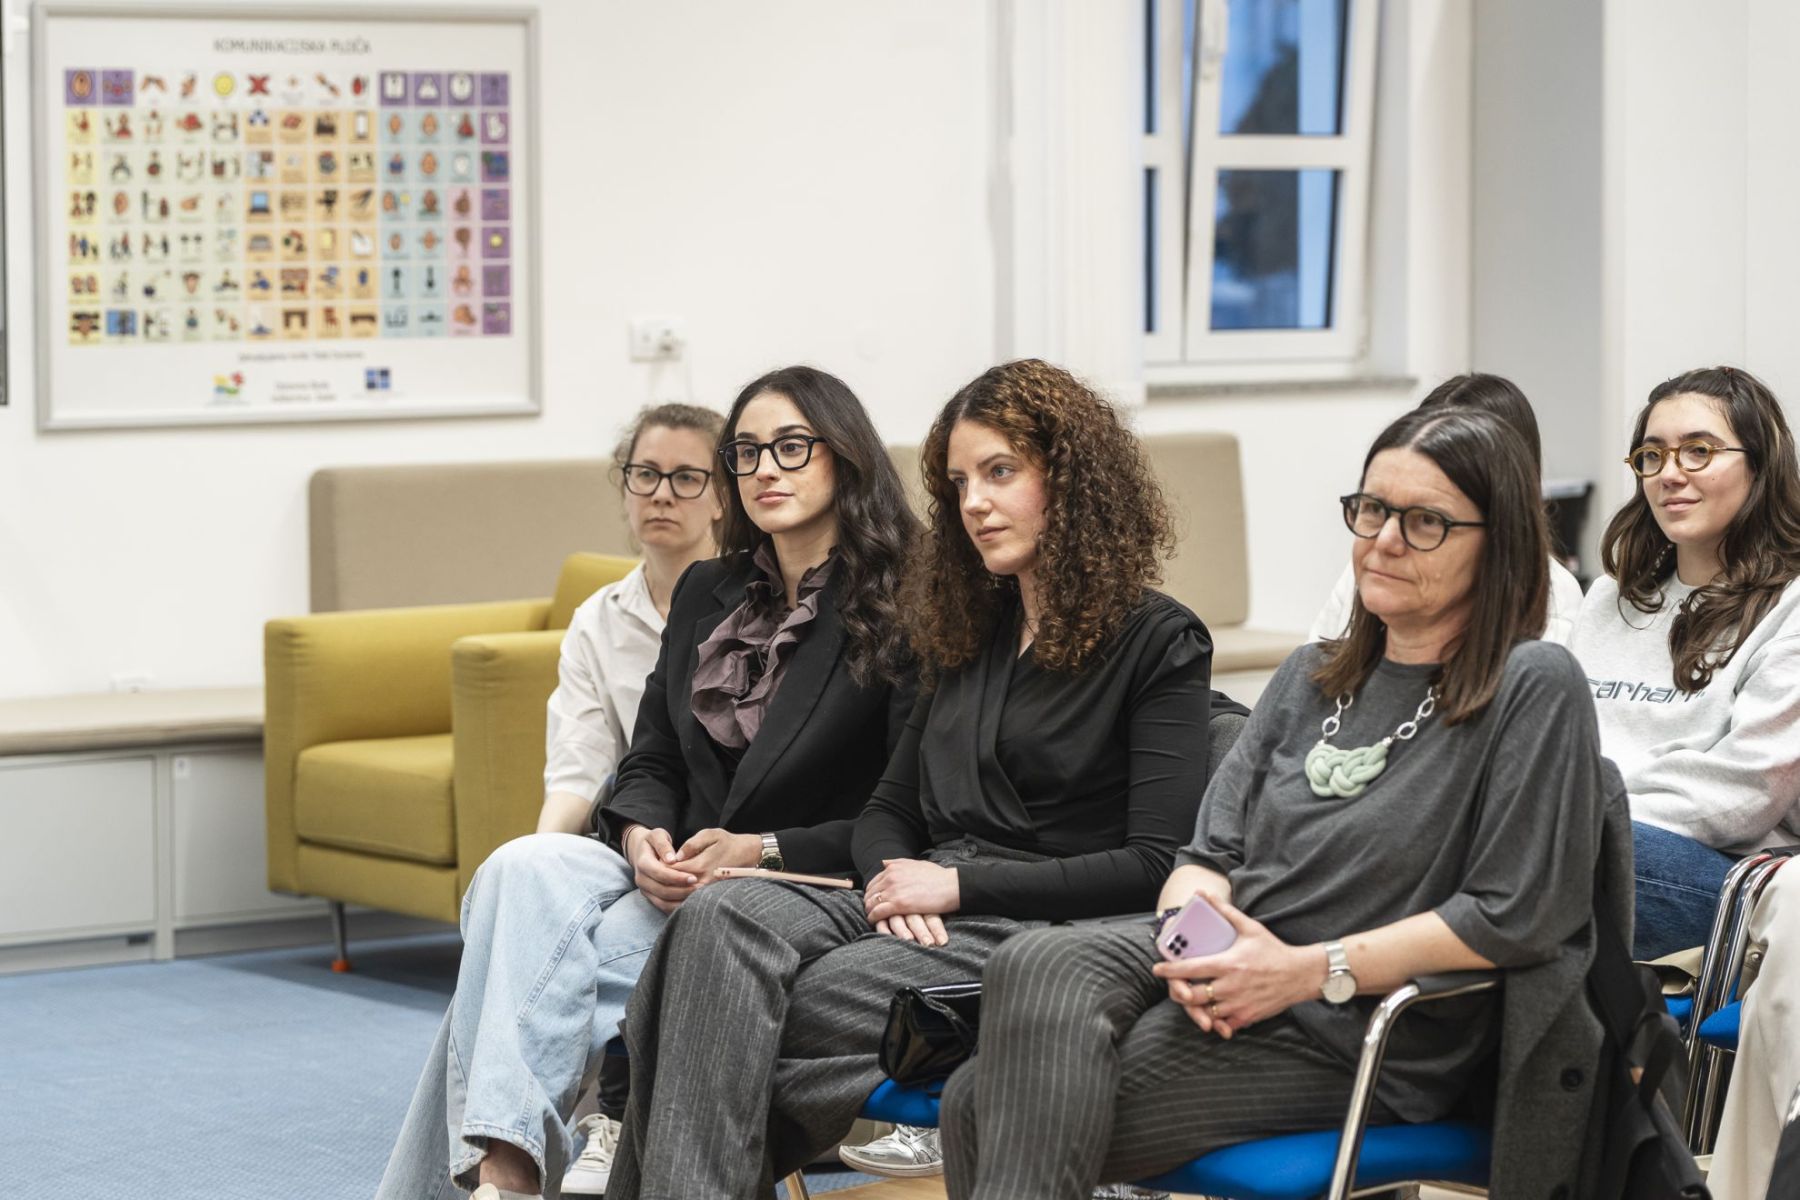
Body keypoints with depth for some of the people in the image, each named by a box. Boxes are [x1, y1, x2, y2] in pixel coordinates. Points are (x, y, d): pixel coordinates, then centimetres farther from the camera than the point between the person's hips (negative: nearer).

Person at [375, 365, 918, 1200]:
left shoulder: (901, 613, -5)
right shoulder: (707, 593, 17)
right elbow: (651, 762, 16)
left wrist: (764, 849, -19)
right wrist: (641, 834, -7)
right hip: (675, 874, 6)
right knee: (525, 867, -27)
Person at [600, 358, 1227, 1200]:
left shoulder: (1160, 645, 0)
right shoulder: (967, 639, 23)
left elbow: (1155, 865, -8)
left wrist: (960, 884, -11)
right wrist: (893, 879, 0)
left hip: (1040, 937, -6)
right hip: (917, 912, 6)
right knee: (719, 921, -25)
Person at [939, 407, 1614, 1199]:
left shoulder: (1534, 689, -4)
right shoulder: (1312, 676, 20)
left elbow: (1515, 917, -13)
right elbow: (1209, 853, 16)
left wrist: (1309, 970, -15)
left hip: (1355, 1037, -7)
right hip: (1222, 984, 7)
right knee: (1035, 968, -26)